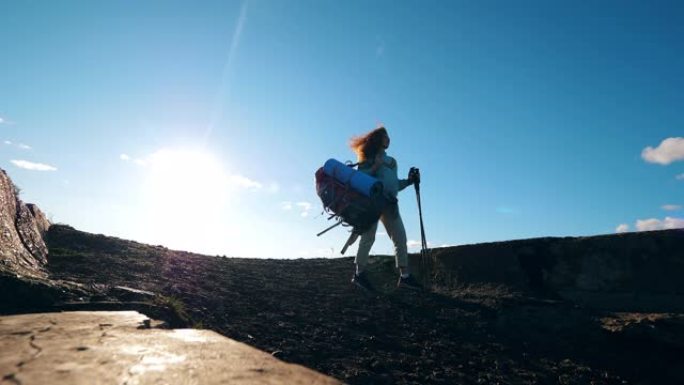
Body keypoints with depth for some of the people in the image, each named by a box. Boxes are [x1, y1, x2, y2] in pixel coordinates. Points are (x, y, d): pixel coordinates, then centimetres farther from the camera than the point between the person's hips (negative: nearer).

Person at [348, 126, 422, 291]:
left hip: (390, 202, 6)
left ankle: (404, 276, -2)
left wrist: (409, 181, 10)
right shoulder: (369, 157, 12)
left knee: (400, 238, -3)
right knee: (368, 237, -12)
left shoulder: (391, 161, 28)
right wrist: (375, 167, -12)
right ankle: (359, 274, -4)